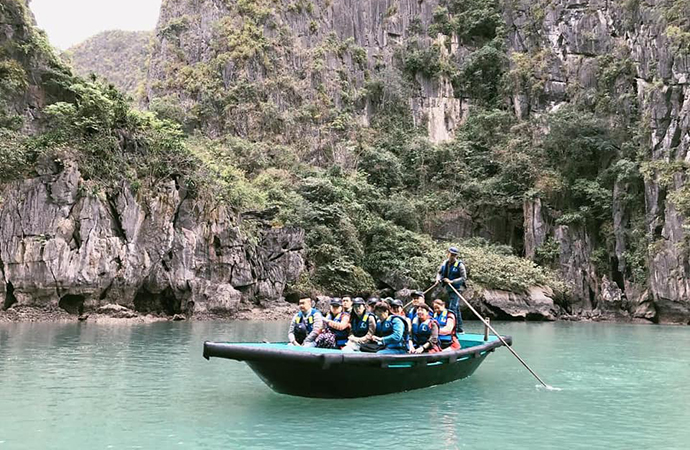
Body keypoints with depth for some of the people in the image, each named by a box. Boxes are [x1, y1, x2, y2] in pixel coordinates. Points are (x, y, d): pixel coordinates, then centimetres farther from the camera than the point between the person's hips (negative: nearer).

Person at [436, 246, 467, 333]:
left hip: (457, 288, -7)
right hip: (449, 289, 7)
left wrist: (452, 281, -23)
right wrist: (438, 279, -6)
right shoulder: (445, 263, 6)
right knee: (456, 308, 15)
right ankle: (460, 329, 24)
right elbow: (440, 272, 16)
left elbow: (464, 278, -15)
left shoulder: (459, 265, -11)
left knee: (452, 308, -16)